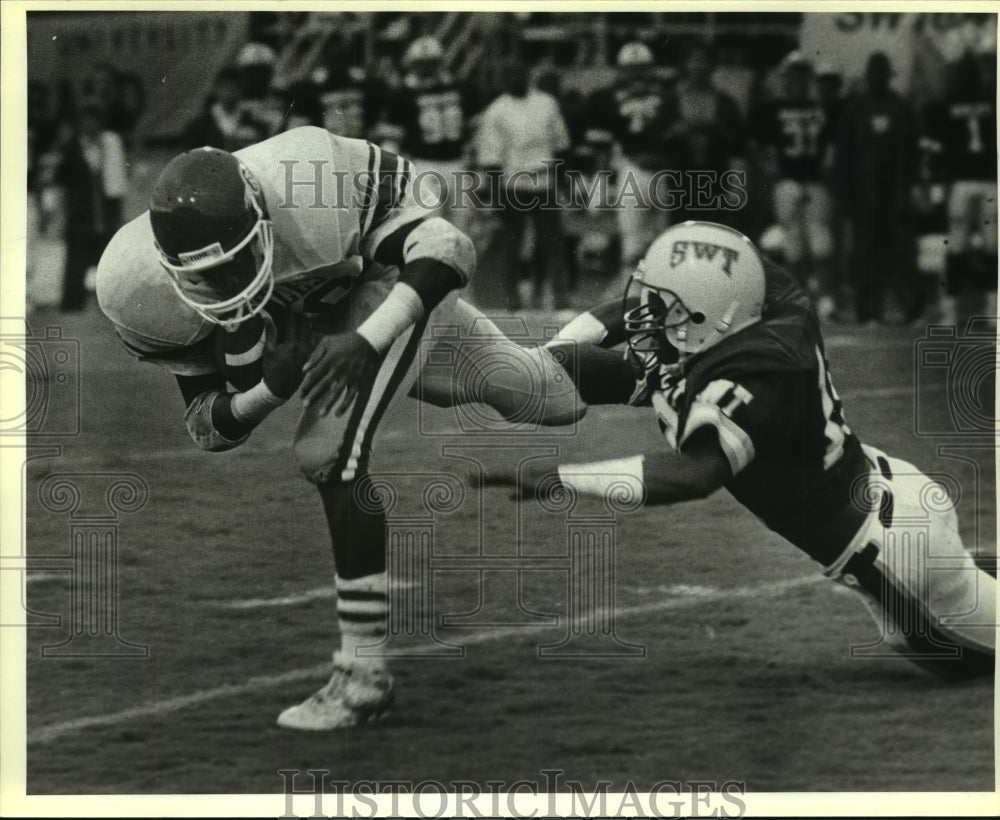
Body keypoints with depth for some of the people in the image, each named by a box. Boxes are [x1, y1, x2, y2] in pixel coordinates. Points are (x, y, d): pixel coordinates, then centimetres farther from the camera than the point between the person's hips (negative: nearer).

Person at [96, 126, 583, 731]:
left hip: (398, 281, -5)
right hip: (318, 315, 5)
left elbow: (448, 247, -40)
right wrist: (269, 390, -42)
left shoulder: (304, 194, -44)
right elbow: (209, 427, -20)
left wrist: (367, 341, -50)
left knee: (331, 453, -24)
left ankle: (364, 673, -13)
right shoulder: (144, 291, -31)